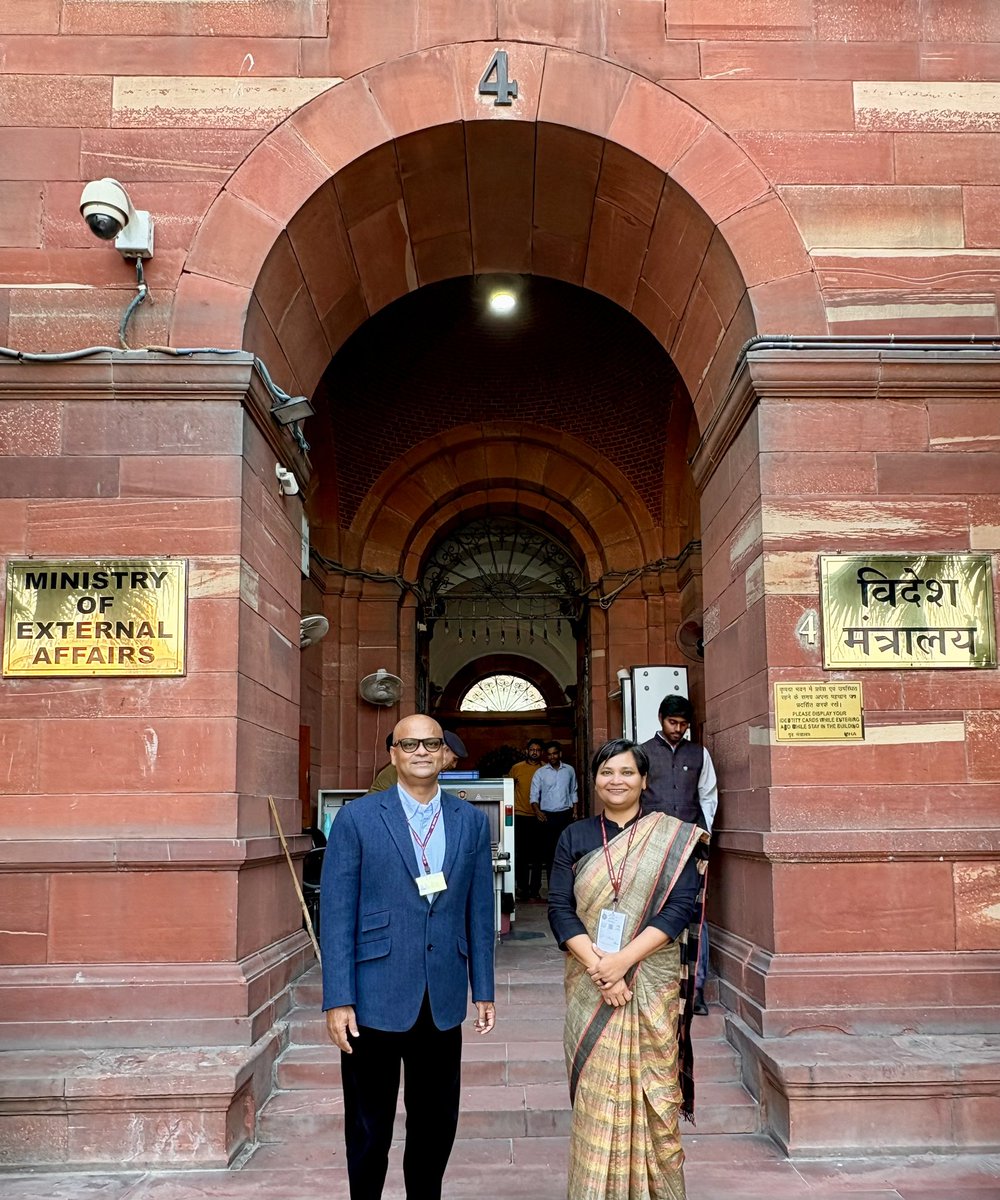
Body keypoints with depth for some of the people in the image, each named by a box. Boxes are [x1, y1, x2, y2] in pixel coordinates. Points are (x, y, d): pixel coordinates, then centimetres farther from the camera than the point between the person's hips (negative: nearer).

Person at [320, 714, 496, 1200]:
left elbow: (479, 910, 8)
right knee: (369, 1127, 11)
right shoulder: (357, 818, -5)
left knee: (436, 1124, 14)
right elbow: (336, 914, -7)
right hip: (376, 999, -3)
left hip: (443, 1000, 3)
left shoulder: (471, 821, 5)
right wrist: (338, 1000, -11)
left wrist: (483, 989, 8)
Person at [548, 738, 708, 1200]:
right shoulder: (575, 837, 6)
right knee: (595, 1094, 3)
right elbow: (560, 908, -1)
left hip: (653, 982, -1)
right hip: (591, 984, 1)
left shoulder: (673, 837, 1)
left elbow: (679, 907, -7)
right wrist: (597, 966, -15)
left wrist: (624, 958, -17)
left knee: (653, 1092, 3)